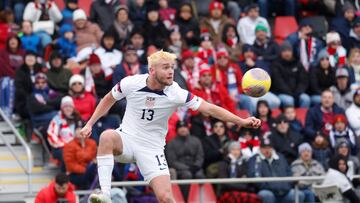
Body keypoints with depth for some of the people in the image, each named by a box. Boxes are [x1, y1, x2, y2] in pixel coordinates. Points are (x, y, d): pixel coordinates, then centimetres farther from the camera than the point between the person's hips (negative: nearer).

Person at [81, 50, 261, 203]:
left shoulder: (177, 94, -15)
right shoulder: (131, 83, -12)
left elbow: (210, 109, -17)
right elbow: (109, 99, 8)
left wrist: (241, 121, -25)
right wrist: (90, 124, 7)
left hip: (152, 148, 0)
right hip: (126, 138, 0)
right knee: (107, 136, -36)